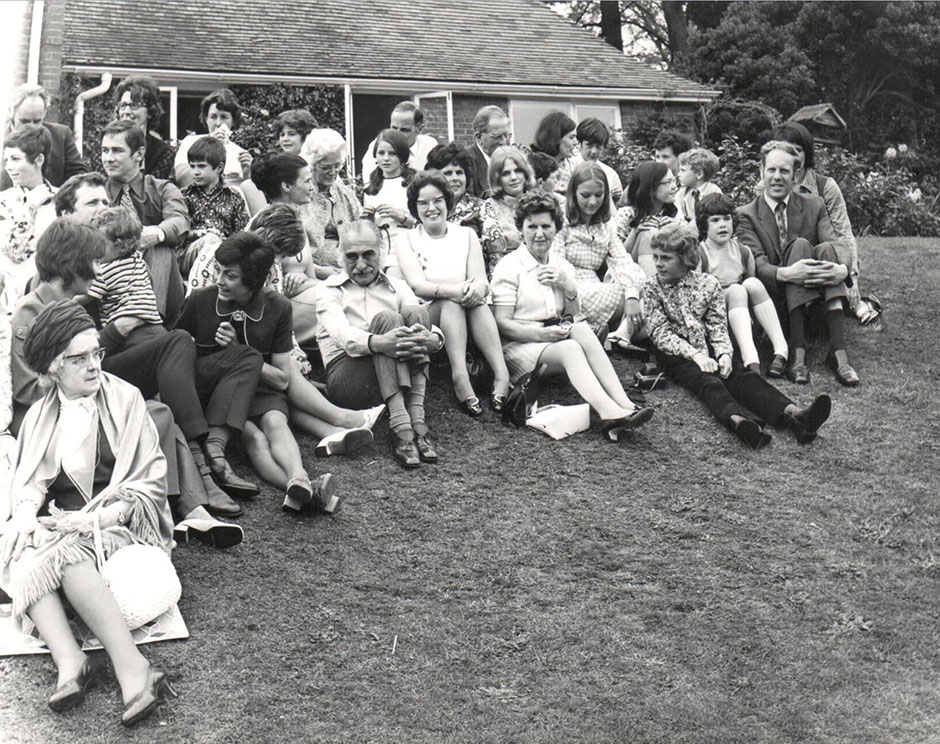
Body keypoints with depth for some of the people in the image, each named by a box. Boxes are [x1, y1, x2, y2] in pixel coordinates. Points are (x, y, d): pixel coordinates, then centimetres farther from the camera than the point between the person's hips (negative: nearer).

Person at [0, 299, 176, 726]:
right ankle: (69, 660, -44)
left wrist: (97, 518, -16)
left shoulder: (124, 399, 4)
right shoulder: (40, 415, 16)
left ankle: (132, 665, -44)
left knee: (65, 550, -35)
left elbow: (150, 483, -1)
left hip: (118, 523, -3)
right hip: (57, 524, 4)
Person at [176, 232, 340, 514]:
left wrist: (238, 351, -10)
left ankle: (299, 481, -59)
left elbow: (282, 379, 2)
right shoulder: (199, 301, -2)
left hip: (260, 390, 2)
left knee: (274, 421, -33)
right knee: (252, 436, -32)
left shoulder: (277, 307, 0)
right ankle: (304, 491, -56)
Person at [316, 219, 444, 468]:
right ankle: (400, 425, -41)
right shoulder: (329, 289, 10)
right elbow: (341, 333, -12)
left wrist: (434, 339, -27)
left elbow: (420, 320, 0)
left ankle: (416, 419, -31)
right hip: (346, 376, -3)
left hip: (397, 381, 3)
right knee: (386, 318, -26)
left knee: (415, 313, -20)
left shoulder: (398, 287, 20)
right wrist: (377, 342, -35)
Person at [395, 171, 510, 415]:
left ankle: (502, 374, -46)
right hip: (427, 316, -2)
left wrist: (478, 288, -27)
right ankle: (460, 377, -51)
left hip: (467, 313, 2)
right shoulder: (407, 240, 8)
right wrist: (452, 290, -30)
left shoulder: (466, 235, 15)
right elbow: (416, 285, -9)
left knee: (476, 299, -31)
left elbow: (481, 278, 1)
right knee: (452, 301, -33)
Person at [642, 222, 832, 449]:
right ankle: (738, 421, -65)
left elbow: (718, 327, 6)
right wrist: (695, 355, -20)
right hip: (677, 355, -3)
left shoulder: (708, 283, 10)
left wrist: (724, 353, -16)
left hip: (709, 351, 3)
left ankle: (792, 415, -50)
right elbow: (661, 333, -6)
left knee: (746, 377, -25)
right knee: (708, 383, -34)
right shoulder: (652, 289, 4)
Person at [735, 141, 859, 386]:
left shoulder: (814, 206, 12)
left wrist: (842, 268, -28)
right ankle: (797, 350, -38)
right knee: (800, 245, -26)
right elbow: (756, 263, -11)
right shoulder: (746, 215, 3)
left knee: (827, 249, -25)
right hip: (773, 297, -3)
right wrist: (785, 274, -34)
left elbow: (838, 244, -4)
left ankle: (838, 350, -37)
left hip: (818, 300, 3)